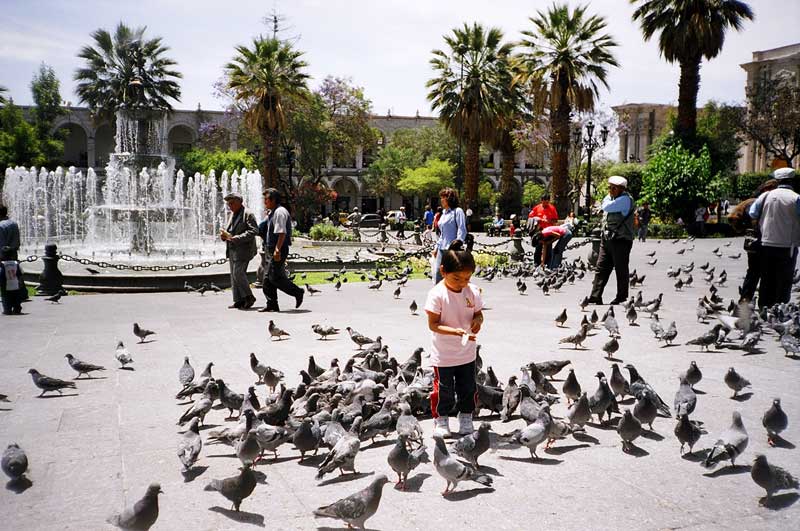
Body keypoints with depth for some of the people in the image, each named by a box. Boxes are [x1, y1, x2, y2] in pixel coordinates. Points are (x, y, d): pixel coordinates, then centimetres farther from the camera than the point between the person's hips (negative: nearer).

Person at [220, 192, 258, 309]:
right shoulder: (233, 214, 19)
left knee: (238, 273, -14)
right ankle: (239, 300, 12)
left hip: (243, 249, -9)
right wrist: (224, 235, 4)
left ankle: (249, 297, -1)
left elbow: (253, 231, -19)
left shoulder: (248, 214, -9)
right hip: (232, 250, 9)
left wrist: (236, 238, -24)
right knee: (234, 275, 8)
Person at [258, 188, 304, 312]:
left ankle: (297, 292, 4)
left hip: (278, 251, -10)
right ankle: (272, 305, 13)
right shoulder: (272, 213, 18)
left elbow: (282, 233, -23)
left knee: (275, 277, -11)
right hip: (270, 250, 10)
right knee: (267, 278, 8)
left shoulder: (279, 212, -14)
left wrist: (277, 250, -27)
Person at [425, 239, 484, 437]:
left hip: (467, 353, 4)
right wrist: (457, 331, -31)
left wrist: (478, 320, -19)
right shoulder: (437, 294, -20)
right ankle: (441, 418, 28)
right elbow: (433, 324, -19)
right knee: (444, 389, 8)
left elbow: (478, 313, 6)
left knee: (468, 388, 15)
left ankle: (466, 417, 34)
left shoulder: (473, 291, -7)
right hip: (444, 355, -4)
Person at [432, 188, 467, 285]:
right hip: (441, 249, 8)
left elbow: (462, 231, -13)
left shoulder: (457, 211, -7)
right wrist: (437, 246, 18)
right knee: (436, 274, 5)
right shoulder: (444, 213, 17)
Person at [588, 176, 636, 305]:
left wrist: (610, 196, -3)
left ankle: (621, 298, 10)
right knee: (601, 267, 3)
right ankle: (595, 297, 3)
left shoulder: (625, 199, -13)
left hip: (621, 240, -9)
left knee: (621, 270, 1)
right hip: (606, 239, 9)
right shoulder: (611, 198, 16)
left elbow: (606, 207, -20)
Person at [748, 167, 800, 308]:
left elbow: (752, 213, 1)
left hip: (766, 244, 3)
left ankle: (763, 308, 19)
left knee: (767, 280, 14)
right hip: (787, 246, -3)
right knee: (784, 281, 5)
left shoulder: (766, 195, 1)